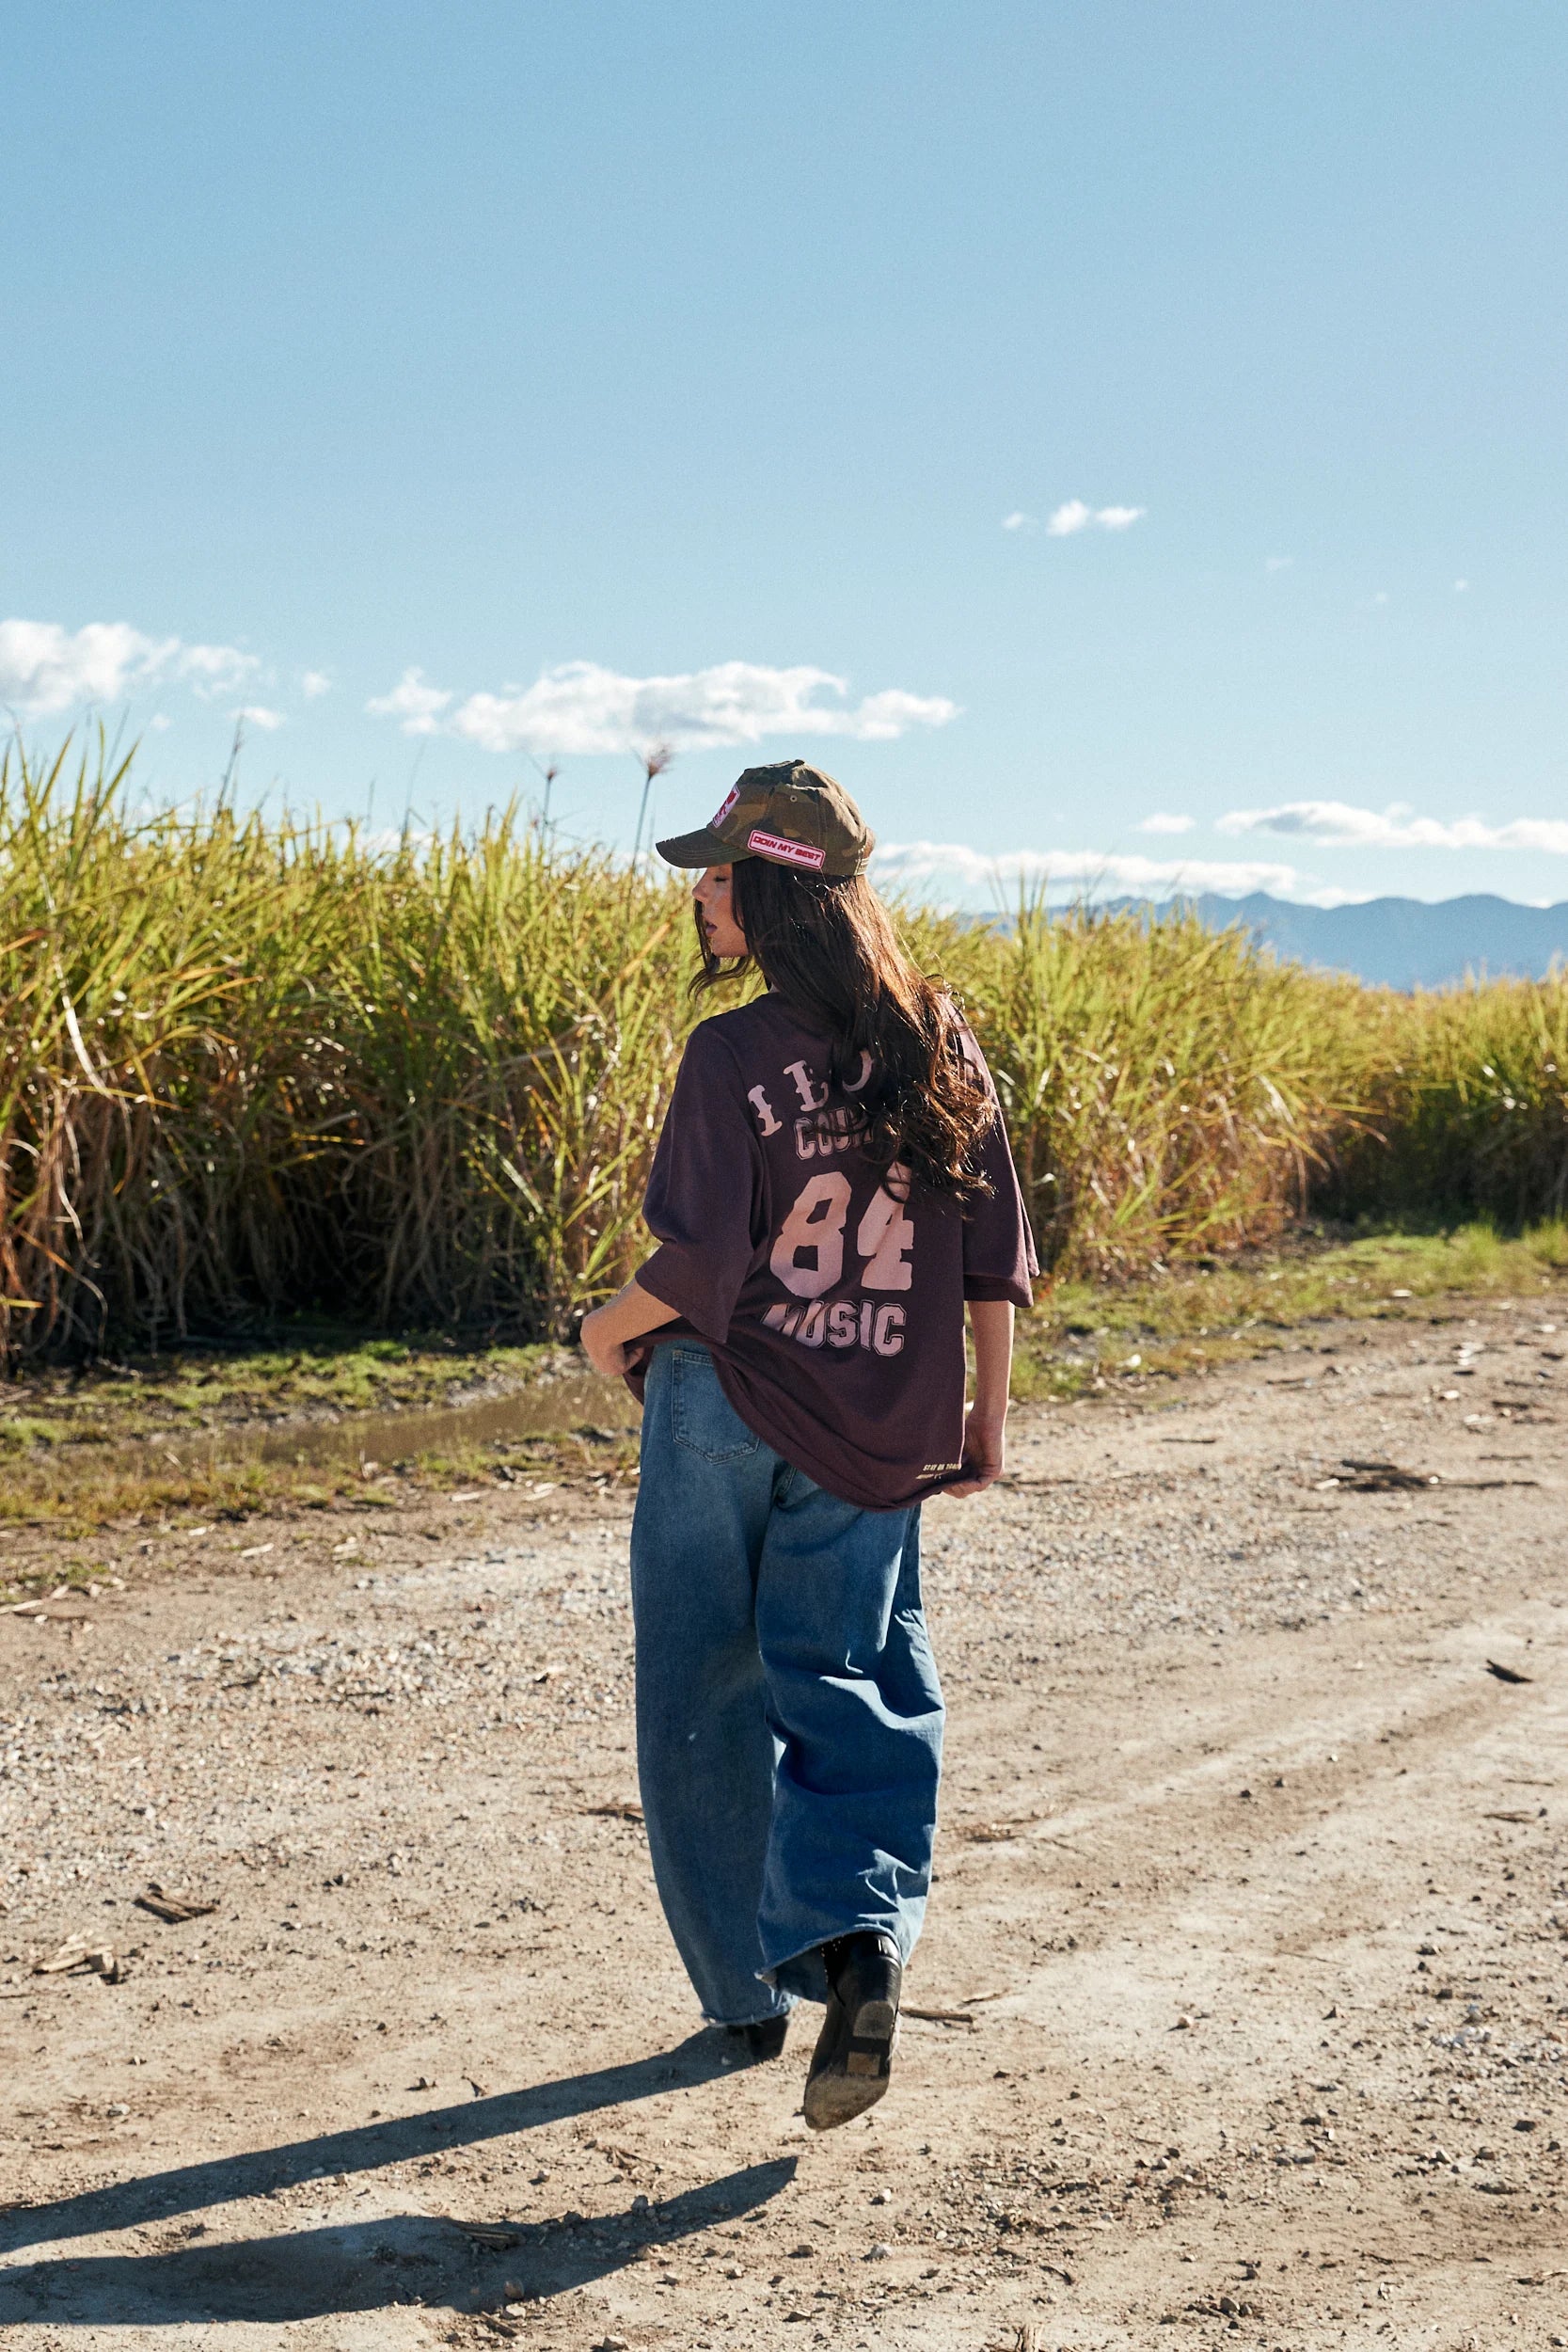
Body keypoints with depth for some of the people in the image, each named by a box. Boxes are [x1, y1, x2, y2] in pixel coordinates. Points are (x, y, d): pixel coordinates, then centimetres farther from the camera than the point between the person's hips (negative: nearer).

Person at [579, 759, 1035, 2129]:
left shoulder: (736, 1055, -15)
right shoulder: (939, 1041, 0)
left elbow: (696, 1262, -18)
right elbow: (993, 1249, 5)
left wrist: (607, 1330, 1)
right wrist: (988, 1411, 15)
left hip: (725, 1410, -4)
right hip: (879, 1434, 4)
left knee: (702, 1697, 12)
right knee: (852, 1686, 9)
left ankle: (750, 1992, 18)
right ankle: (862, 1933, -15)